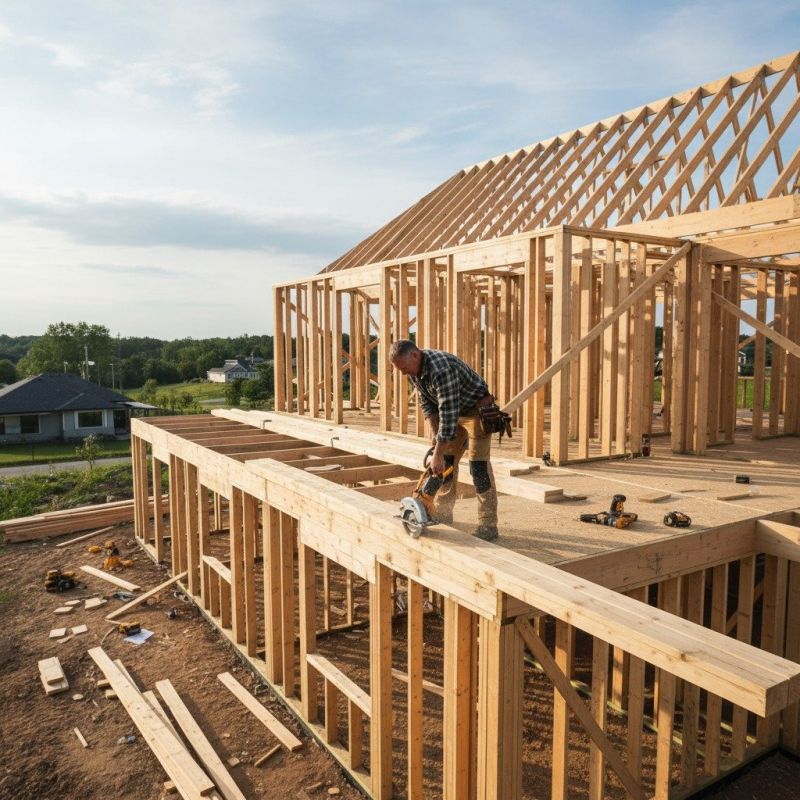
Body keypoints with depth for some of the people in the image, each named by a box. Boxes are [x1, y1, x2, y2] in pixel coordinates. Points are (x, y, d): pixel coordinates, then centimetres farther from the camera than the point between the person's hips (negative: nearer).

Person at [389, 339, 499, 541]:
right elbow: (426, 401, 8)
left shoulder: (441, 368, -34)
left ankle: (488, 525, -7)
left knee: (478, 465, -13)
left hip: (477, 410, -9)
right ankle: (443, 515, 18)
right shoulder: (414, 371, -6)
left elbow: (448, 413, -36)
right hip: (454, 412, 9)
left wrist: (437, 455, -34)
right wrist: (432, 429, -7)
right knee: (446, 463, 7)